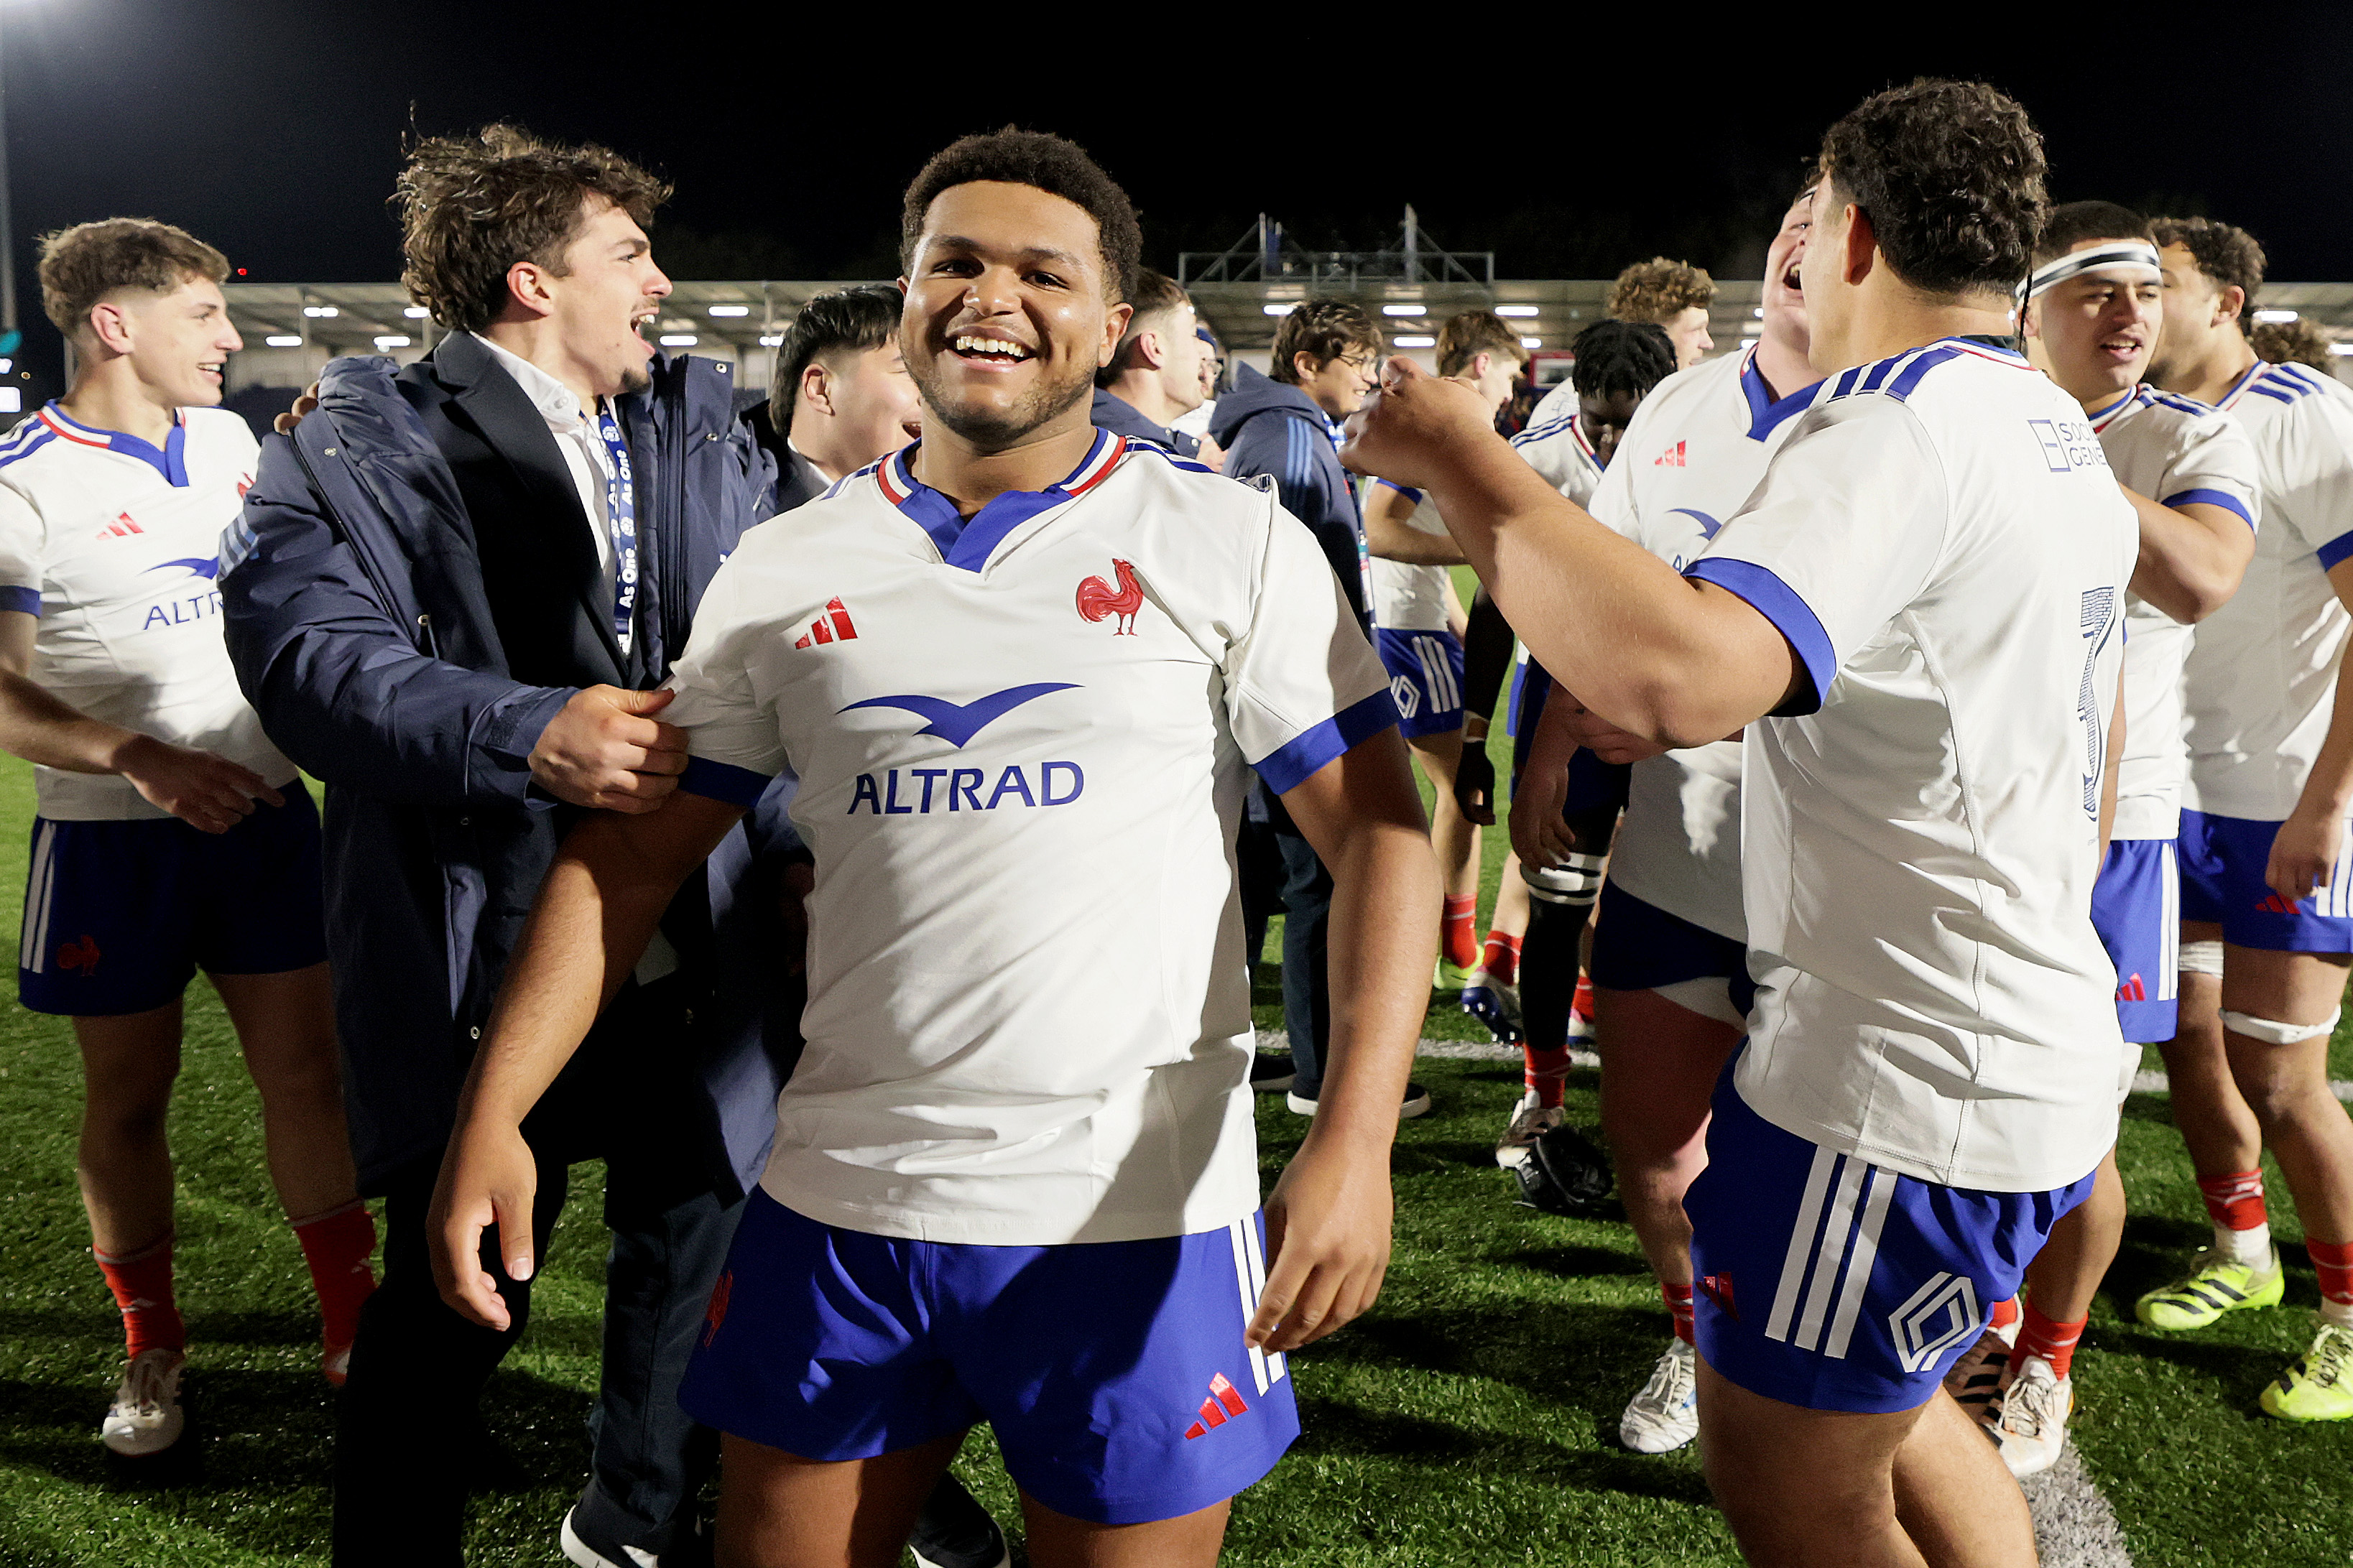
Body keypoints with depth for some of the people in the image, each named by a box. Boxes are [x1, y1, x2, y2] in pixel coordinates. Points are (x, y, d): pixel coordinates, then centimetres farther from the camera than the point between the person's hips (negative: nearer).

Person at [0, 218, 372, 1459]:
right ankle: (150, 1351, 27)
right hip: (111, 843, -4)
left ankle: (353, 1321, 19)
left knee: (305, 1074, 6)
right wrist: (141, 759, -25)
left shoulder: (229, 438, 7)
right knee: (128, 1099, 9)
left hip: (261, 810, 5)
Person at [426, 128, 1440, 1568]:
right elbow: (633, 852, 8)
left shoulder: (1235, 545, -3)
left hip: (1135, 1217, -2)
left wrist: (1356, 1138, -19)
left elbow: (1380, 832, -7)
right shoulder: (784, 569, 6)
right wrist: (495, 1114, -1)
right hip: (836, 1199, 3)